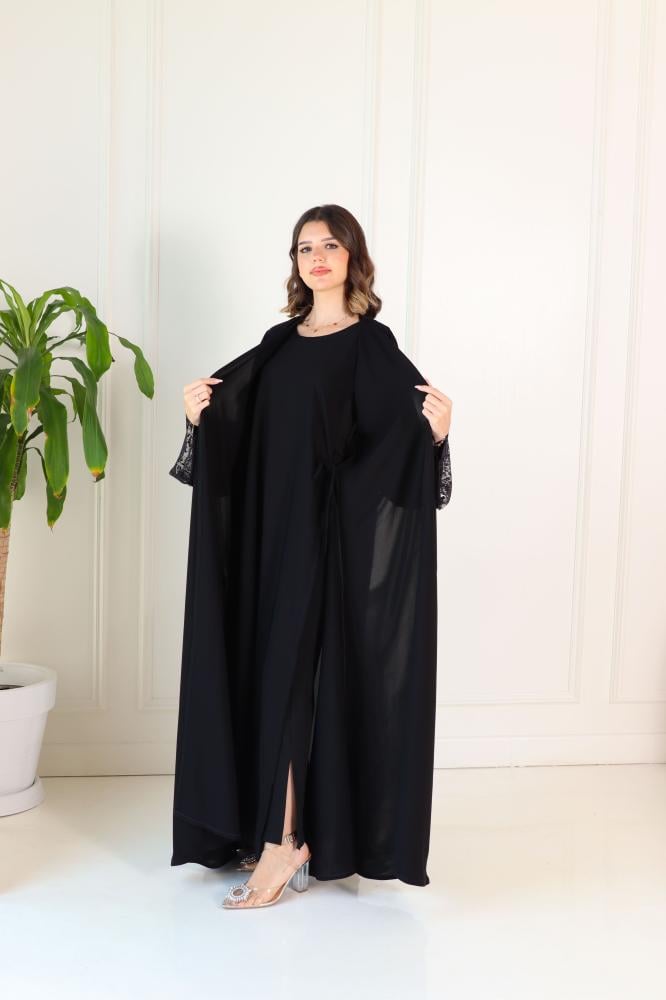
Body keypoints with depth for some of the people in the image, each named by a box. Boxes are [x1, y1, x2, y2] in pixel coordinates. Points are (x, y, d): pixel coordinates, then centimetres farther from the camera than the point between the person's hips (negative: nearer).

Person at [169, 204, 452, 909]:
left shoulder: (371, 343, -3)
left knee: (289, 672, -9)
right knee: (266, 671, 8)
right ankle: (296, 833, 20)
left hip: (326, 533, -6)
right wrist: (200, 415, -7)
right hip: (267, 527, 6)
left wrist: (436, 427, -32)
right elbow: (238, 427, 13)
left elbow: (406, 433, -11)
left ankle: (281, 846, -2)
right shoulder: (280, 342, 14)